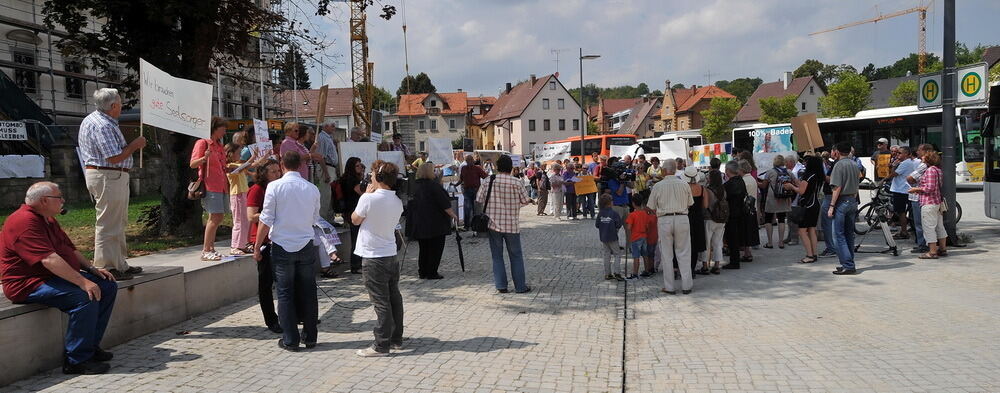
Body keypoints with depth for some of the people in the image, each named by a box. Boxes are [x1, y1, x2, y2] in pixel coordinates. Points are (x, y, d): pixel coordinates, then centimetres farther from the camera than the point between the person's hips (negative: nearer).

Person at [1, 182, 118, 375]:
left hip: (57, 277, 11)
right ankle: (76, 361, -22)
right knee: (86, 297, -30)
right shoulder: (25, 222, -19)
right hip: (29, 285, -11)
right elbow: (49, 259, -29)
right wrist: (83, 282, -32)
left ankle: (90, 346, 4)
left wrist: (93, 269, 6)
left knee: (108, 287, 0)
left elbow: (71, 249, 21)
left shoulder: (48, 220, 16)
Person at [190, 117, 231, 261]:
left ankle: (210, 249, 13)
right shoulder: (202, 143, -4)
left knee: (218, 217, 8)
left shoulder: (220, 146, 21)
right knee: (215, 217, -14)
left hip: (222, 186, 9)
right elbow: (192, 164, -13)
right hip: (210, 186, -9)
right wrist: (204, 158, -30)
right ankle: (206, 251, -10)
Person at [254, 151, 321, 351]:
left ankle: (290, 340, 9)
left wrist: (257, 247, 0)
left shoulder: (275, 187, -9)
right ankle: (310, 337, 17)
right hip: (306, 245, 3)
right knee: (308, 293, 10)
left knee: (285, 293, 5)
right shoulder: (312, 189, 1)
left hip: (282, 247, -2)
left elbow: (266, 220, -9)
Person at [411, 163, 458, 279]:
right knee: (436, 248, 2)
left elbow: (412, 206, 15)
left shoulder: (415, 186, 8)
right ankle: (432, 273, 2)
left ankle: (422, 272, 19)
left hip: (419, 223, 7)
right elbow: (444, 204, -15)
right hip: (435, 224, -7)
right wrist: (453, 215, -5)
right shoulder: (433, 185, -15)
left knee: (424, 248, 16)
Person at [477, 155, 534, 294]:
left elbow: (479, 200, 0)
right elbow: (525, 201, -1)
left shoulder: (489, 181, -5)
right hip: (511, 225, -1)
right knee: (516, 256, 10)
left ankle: (501, 285, 9)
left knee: (497, 256, 11)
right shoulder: (515, 183, -10)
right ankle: (520, 286, 13)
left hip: (493, 224, 1)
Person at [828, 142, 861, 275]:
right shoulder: (854, 164, 10)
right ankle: (849, 263, 17)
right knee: (850, 234, 13)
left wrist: (831, 206, -14)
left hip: (842, 202, -7)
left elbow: (837, 188, -16)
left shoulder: (839, 165, -12)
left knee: (839, 234, -5)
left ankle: (848, 265, -10)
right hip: (853, 201, 8)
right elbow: (856, 186, 14)